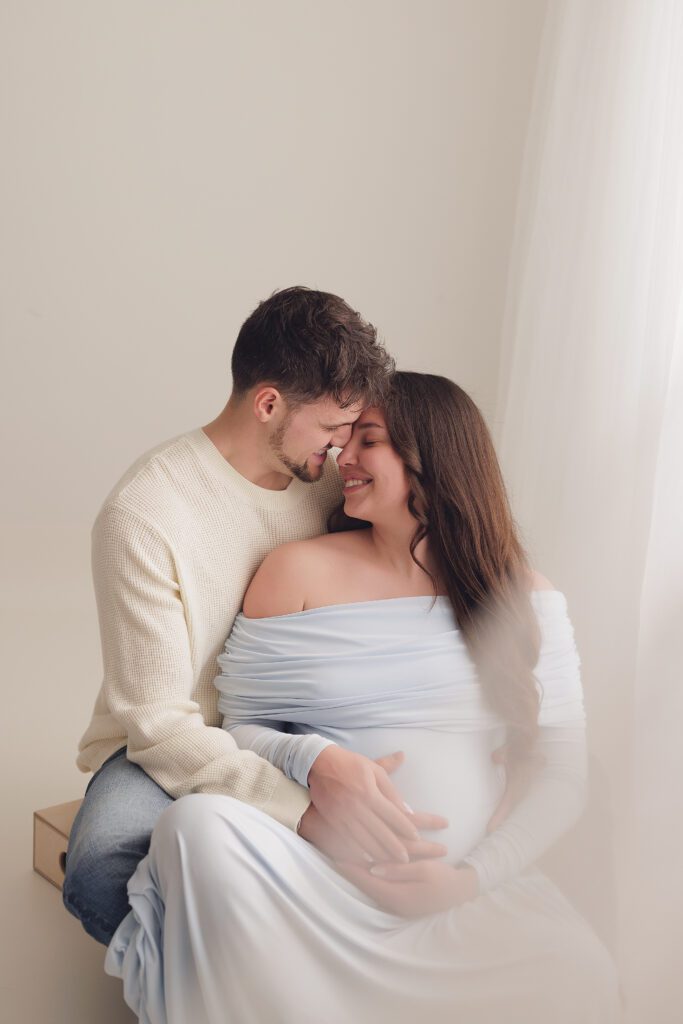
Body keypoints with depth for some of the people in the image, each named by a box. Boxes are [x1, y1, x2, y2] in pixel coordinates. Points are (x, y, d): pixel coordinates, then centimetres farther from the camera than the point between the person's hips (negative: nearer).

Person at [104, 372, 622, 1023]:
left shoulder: (522, 599, 7)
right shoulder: (301, 570, 5)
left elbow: (562, 775, 3)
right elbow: (239, 726, 6)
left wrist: (470, 878, -10)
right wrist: (312, 760, -16)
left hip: (464, 889, 0)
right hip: (312, 866, 1)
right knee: (196, 825, -31)